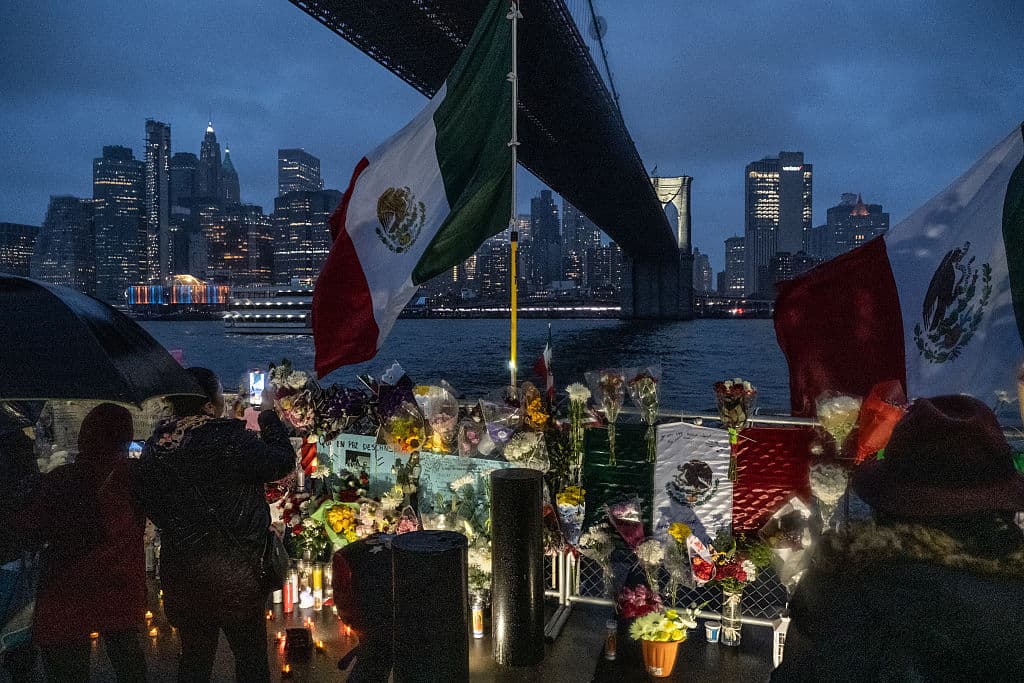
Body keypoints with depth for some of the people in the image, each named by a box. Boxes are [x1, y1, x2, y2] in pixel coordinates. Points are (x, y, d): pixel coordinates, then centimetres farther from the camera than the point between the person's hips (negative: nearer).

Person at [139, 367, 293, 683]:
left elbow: (152, 506, 9)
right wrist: (269, 414, 0)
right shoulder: (231, 441, -20)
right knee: (251, 656, 10)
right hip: (234, 574, -6)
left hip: (179, 573, 6)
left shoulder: (154, 447, 0)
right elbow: (283, 461, -10)